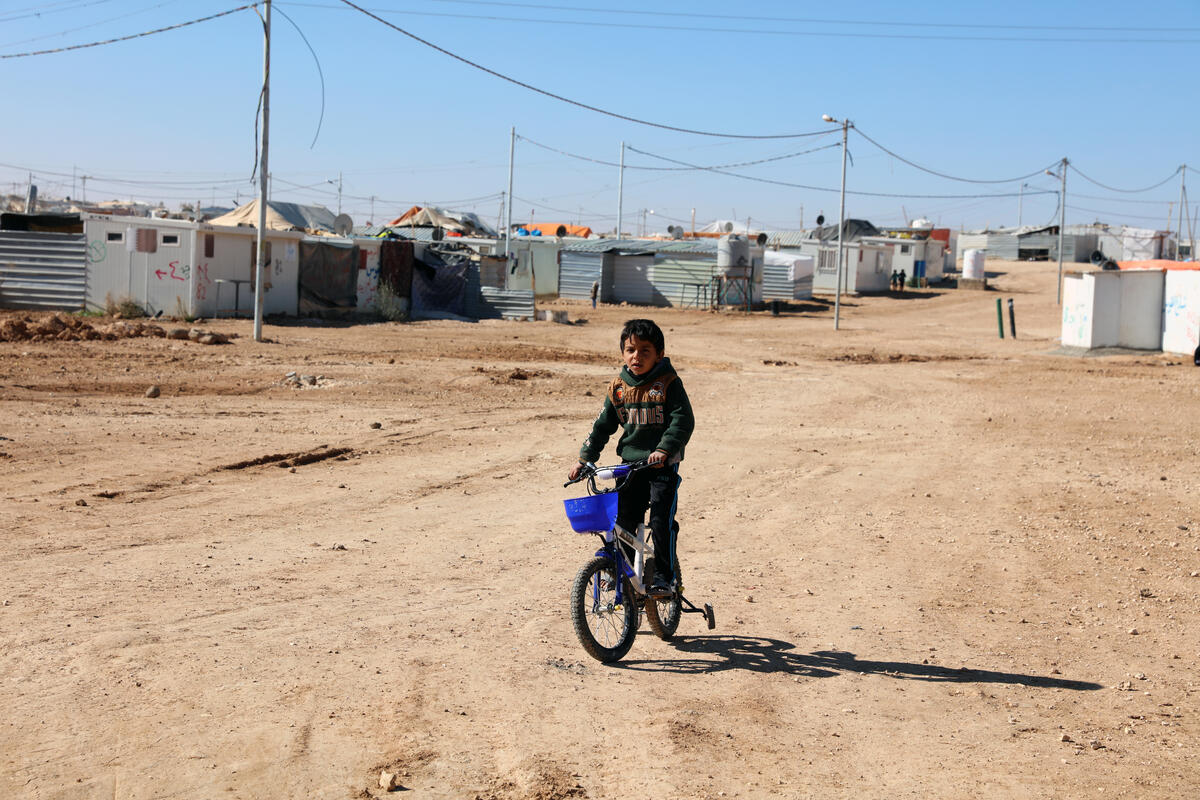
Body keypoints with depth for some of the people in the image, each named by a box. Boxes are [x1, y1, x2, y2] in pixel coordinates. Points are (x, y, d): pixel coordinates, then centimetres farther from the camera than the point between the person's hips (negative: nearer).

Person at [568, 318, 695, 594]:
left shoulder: (669, 383, -7)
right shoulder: (618, 387, 6)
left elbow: (683, 421, -14)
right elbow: (602, 425, 12)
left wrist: (664, 449, -28)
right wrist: (584, 459, 6)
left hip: (663, 465, -4)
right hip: (630, 463, 4)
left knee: (661, 520, -13)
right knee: (623, 522, 5)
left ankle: (664, 575, -1)